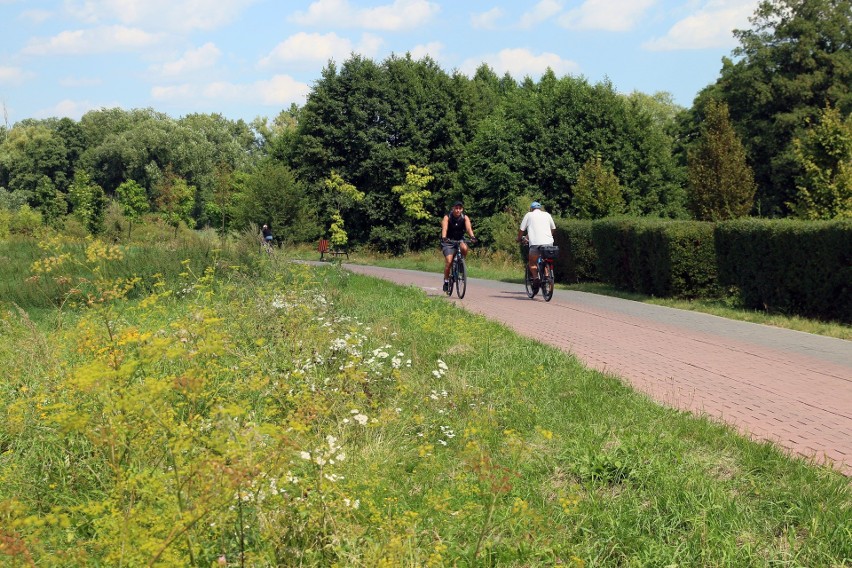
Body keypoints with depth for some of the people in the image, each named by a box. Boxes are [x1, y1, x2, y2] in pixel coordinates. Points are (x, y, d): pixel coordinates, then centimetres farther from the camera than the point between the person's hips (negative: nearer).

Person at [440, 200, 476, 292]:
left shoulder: (465, 218, -9)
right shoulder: (447, 217, -14)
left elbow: (468, 228, -25)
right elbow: (444, 228, -30)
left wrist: (472, 236, -45)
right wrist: (444, 238, -50)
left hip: (460, 239, 2)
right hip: (448, 241, -2)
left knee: (464, 248, -33)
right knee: (449, 261, -18)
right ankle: (446, 280, -3)